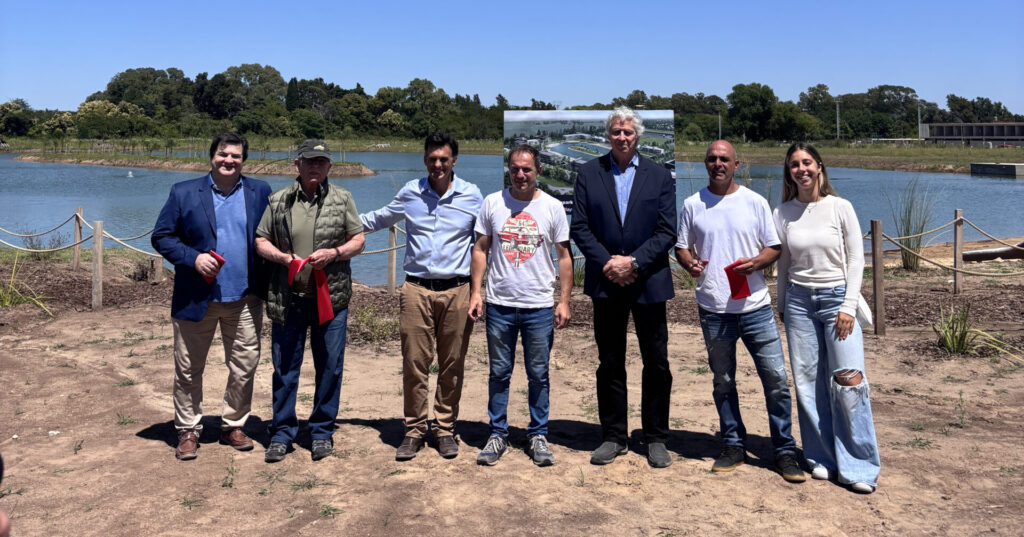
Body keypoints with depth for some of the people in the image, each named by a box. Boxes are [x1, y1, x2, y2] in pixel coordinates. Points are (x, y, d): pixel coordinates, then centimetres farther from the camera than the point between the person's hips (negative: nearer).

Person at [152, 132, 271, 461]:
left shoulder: (260, 193, 6)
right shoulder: (184, 193, 3)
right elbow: (161, 236, 2)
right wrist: (193, 258, -13)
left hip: (245, 299, 1)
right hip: (195, 297, -1)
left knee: (245, 367, 8)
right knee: (188, 369, 8)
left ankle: (233, 425, 25)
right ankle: (188, 431, 23)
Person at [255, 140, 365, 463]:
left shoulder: (342, 199, 6)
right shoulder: (278, 201, 7)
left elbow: (358, 241, 7)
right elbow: (261, 241, 9)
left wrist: (334, 253, -11)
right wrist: (283, 257, -10)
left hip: (331, 296, 0)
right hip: (287, 298, 0)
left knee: (330, 367, 6)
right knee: (284, 367, 6)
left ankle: (322, 432, 21)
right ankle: (281, 433, 20)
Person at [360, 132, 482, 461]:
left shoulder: (471, 195, 5)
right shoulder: (410, 193, 7)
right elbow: (376, 220, 23)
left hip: (457, 290, 0)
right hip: (417, 289, 0)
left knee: (452, 365, 6)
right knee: (414, 363, 0)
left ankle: (445, 429, 20)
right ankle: (414, 430, 15)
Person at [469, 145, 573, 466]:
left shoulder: (552, 207, 1)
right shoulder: (492, 203, 3)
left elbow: (564, 256, 3)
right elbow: (480, 249, 6)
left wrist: (565, 301, -3)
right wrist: (475, 292, -2)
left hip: (539, 307, -1)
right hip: (499, 304, 1)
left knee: (538, 375, 8)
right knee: (499, 374, 9)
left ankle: (538, 436, 21)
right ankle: (498, 435, 20)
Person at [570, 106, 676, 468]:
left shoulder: (659, 177, 5)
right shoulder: (589, 173, 6)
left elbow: (667, 231, -2)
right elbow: (580, 227, 0)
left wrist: (633, 262, -13)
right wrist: (608, 263, -11)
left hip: (648, 282, 0)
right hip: (606, 283, 1)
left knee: (656, 365, 4)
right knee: (610, 364, 8)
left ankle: (655, 439, 18)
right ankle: (614, 437, 20)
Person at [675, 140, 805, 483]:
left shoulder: (755, 202, 4)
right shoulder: (693, 205, 6)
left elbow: (775, 247, 6)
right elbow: (681, 248, 10)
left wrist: (755, 262, -14)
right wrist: (690, 263, -12)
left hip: (755, 306, -1)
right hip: (713, 310, 1)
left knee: (776, 379, -2)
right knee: (723, 381, 11)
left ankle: (785, 451, 12)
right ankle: (734, 446, 25)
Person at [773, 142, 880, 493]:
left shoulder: (840, 208, -2)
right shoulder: (783, 214, 4)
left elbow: (856, 259, -2)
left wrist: (848, 306, -9)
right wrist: (782, 306, 11)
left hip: (837, 297, -2)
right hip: (799, 300, 2)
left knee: (848, 379, -11)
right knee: (807, 381, 2)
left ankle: (858, 467, 0)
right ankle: (822, 458, 15)